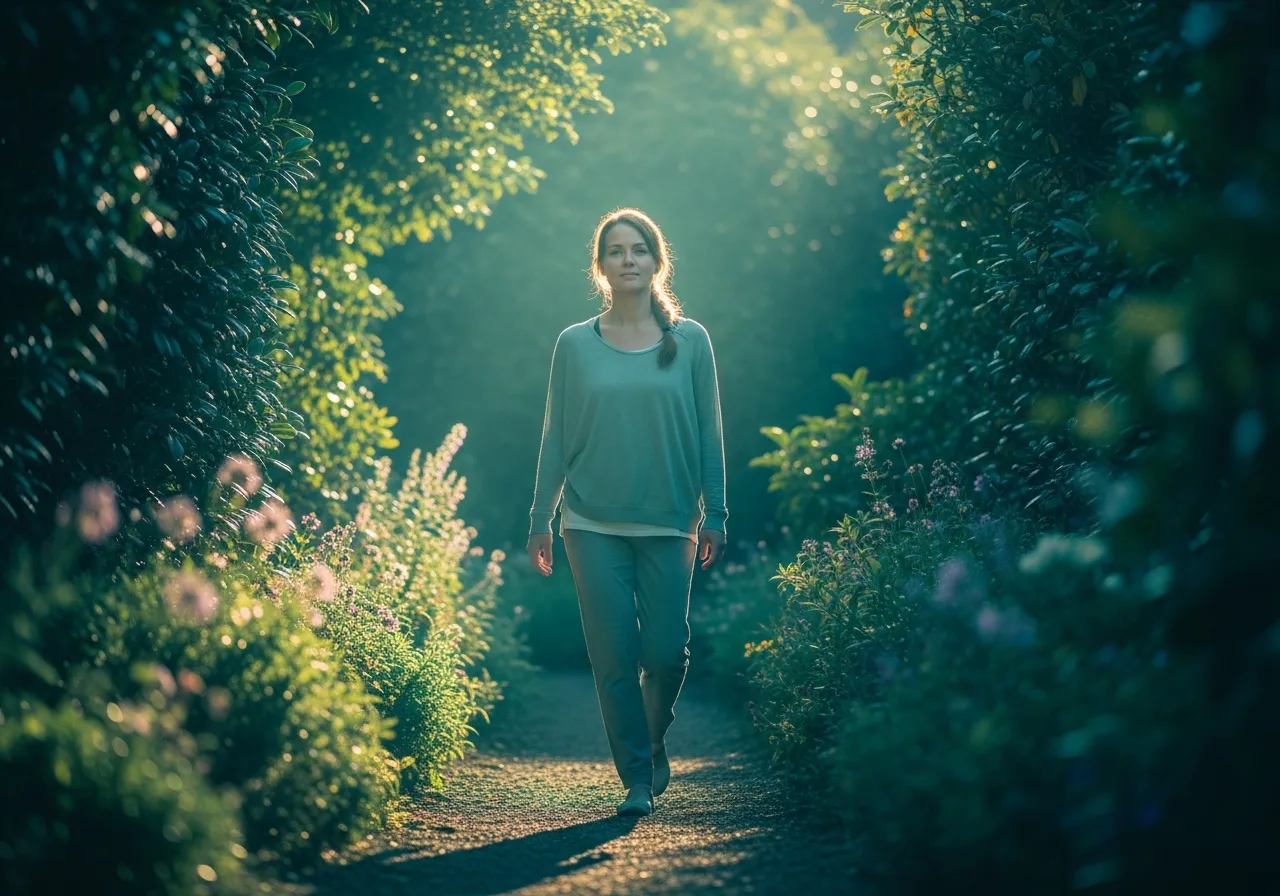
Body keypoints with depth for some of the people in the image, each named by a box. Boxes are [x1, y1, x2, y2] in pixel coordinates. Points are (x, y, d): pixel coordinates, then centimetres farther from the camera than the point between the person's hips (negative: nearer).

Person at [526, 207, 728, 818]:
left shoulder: (690, 341, 4)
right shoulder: (575, 345, 4)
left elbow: (709, 432, 6)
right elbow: (555, 438, 7)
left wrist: (715, 514, 2)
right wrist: (540, 520, 5)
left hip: (668, 524, 0)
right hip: (593, 525, 0)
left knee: (666, 653, -1)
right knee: (614, 656, -2)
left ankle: (654, 744, 28)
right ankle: (637, 780, 8)